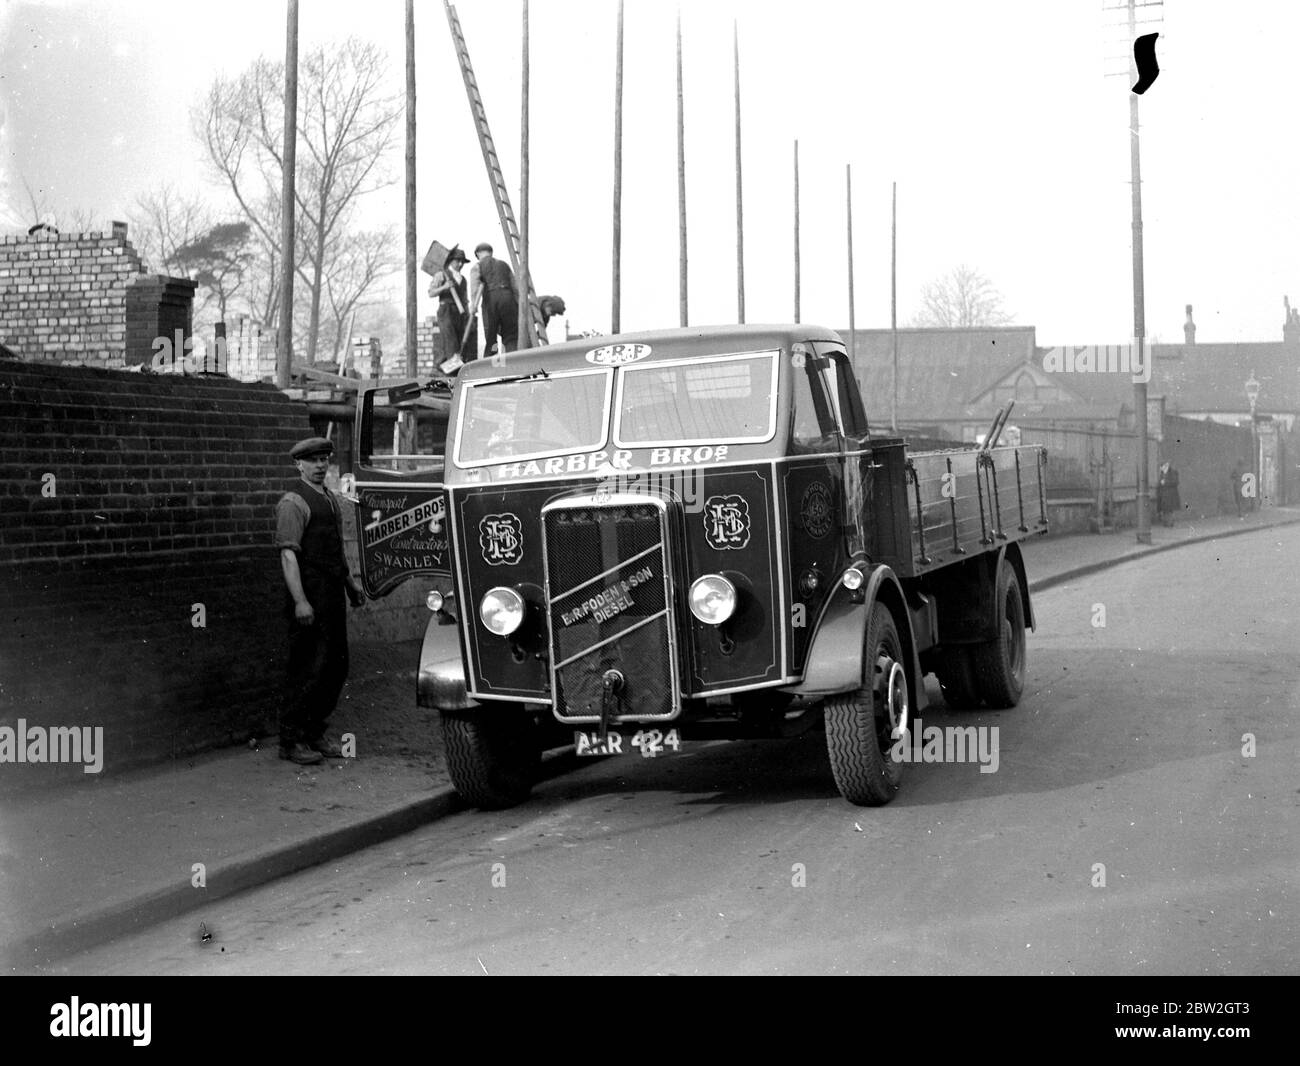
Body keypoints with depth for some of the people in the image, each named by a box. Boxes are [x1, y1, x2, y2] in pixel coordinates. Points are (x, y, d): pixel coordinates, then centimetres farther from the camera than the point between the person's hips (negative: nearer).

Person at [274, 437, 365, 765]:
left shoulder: (331, 499, 17)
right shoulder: (293, 501, -10)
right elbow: (288, 554, -17)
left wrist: (350, 584, 22)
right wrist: (300, 601, -22)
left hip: (333, 596, 9)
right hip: (309, 598, -8)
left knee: (337, 666, 10)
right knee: (309, 668, -7)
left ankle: (315, 732, 22)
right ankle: (291, 741, 3)